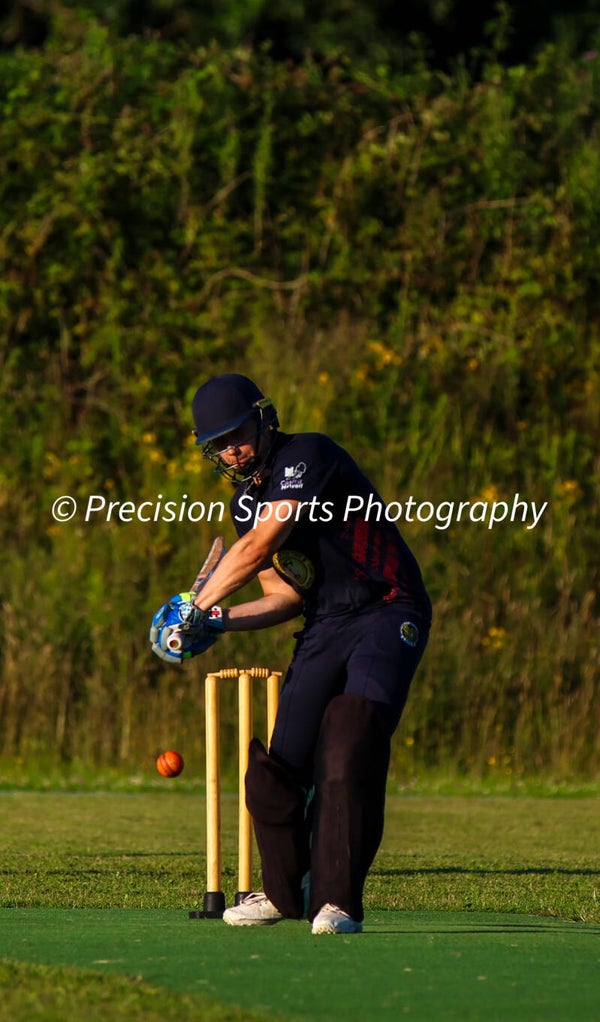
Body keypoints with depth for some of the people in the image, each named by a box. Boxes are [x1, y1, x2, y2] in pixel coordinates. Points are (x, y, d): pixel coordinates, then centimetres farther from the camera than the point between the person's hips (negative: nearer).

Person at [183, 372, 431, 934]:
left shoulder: (308, 456, -13)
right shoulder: (246, 501, 13)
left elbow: (256, 550, -20)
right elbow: (287, 595, 16)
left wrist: (198, 605, -10)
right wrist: (220, 621, -1)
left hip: (387, 614, -8)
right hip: (323, 630, 8)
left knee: (350, 744, -26)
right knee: (278, 766, 1)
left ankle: (338, 900, -26)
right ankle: (285, 892, 23)